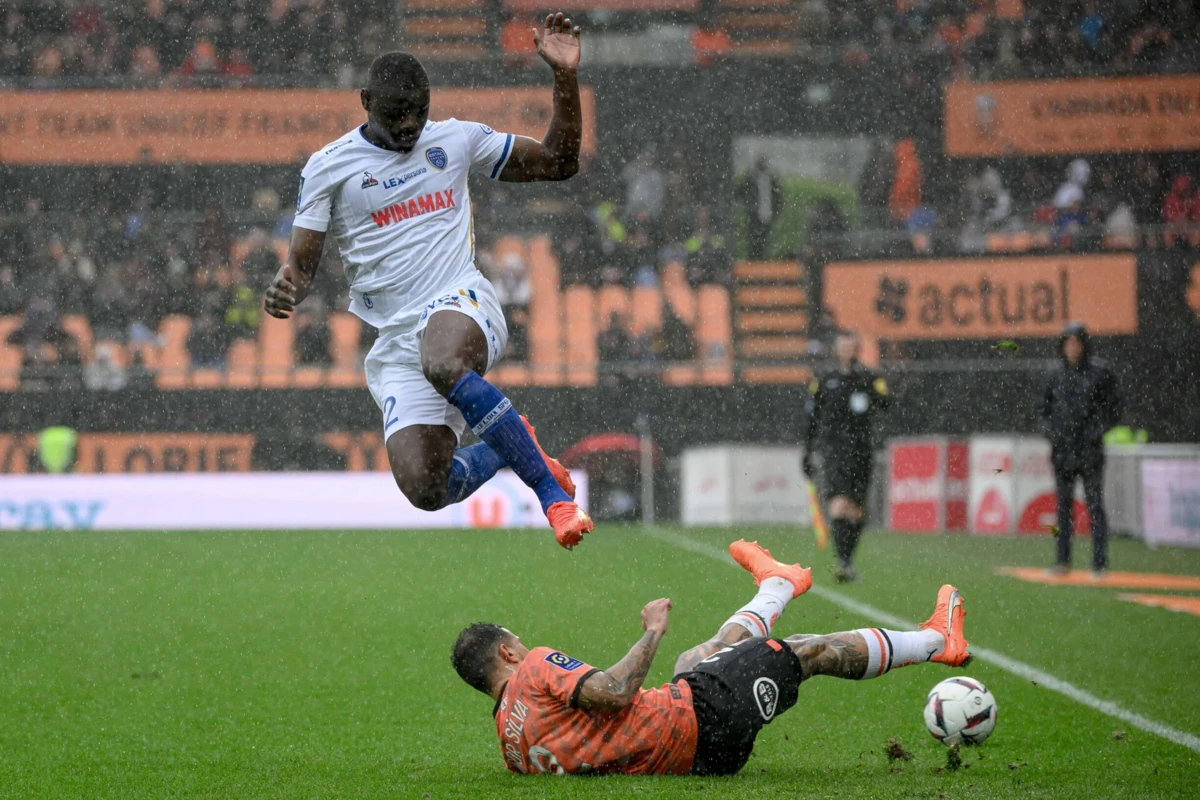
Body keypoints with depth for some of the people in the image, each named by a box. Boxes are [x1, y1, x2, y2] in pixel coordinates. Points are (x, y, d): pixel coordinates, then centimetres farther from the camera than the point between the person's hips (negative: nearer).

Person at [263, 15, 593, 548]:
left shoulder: (455, 140, 11)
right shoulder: (328, 168, 5)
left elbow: (559, 162, 17)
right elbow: (302, 264, 4)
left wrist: (565, 76, 5)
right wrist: (284, 292, -20)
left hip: (461, 303, -1)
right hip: (396, 339, 1)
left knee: (444, 366, -40)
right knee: (425, 490, -16)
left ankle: (549, 485, -24)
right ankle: (502, 451, 19)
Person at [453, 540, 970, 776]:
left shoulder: (511, 740, 7)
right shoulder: (537, 668, -18)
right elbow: (614, 693, -29)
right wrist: (653, 633, -17)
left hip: (690, 756, 9)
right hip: (702, 721, -9)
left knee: (700, 657, 35)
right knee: (812, 650, 8)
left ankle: (777, 586, 64)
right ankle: (934, 640, 28)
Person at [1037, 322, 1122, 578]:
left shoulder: (1099, 373, -1)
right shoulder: (1055, 374, 9)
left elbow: (1113, 410, 2)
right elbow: (1043, 408, 19)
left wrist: (1095, 431, -10)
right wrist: (1049, 430, 3)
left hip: (1090, 451, -4)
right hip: (1062, 450, 4)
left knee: (1095, 506, -6)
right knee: (1063, 506, 8)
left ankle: (1099, 563, -4)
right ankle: (1063, 560, 14)